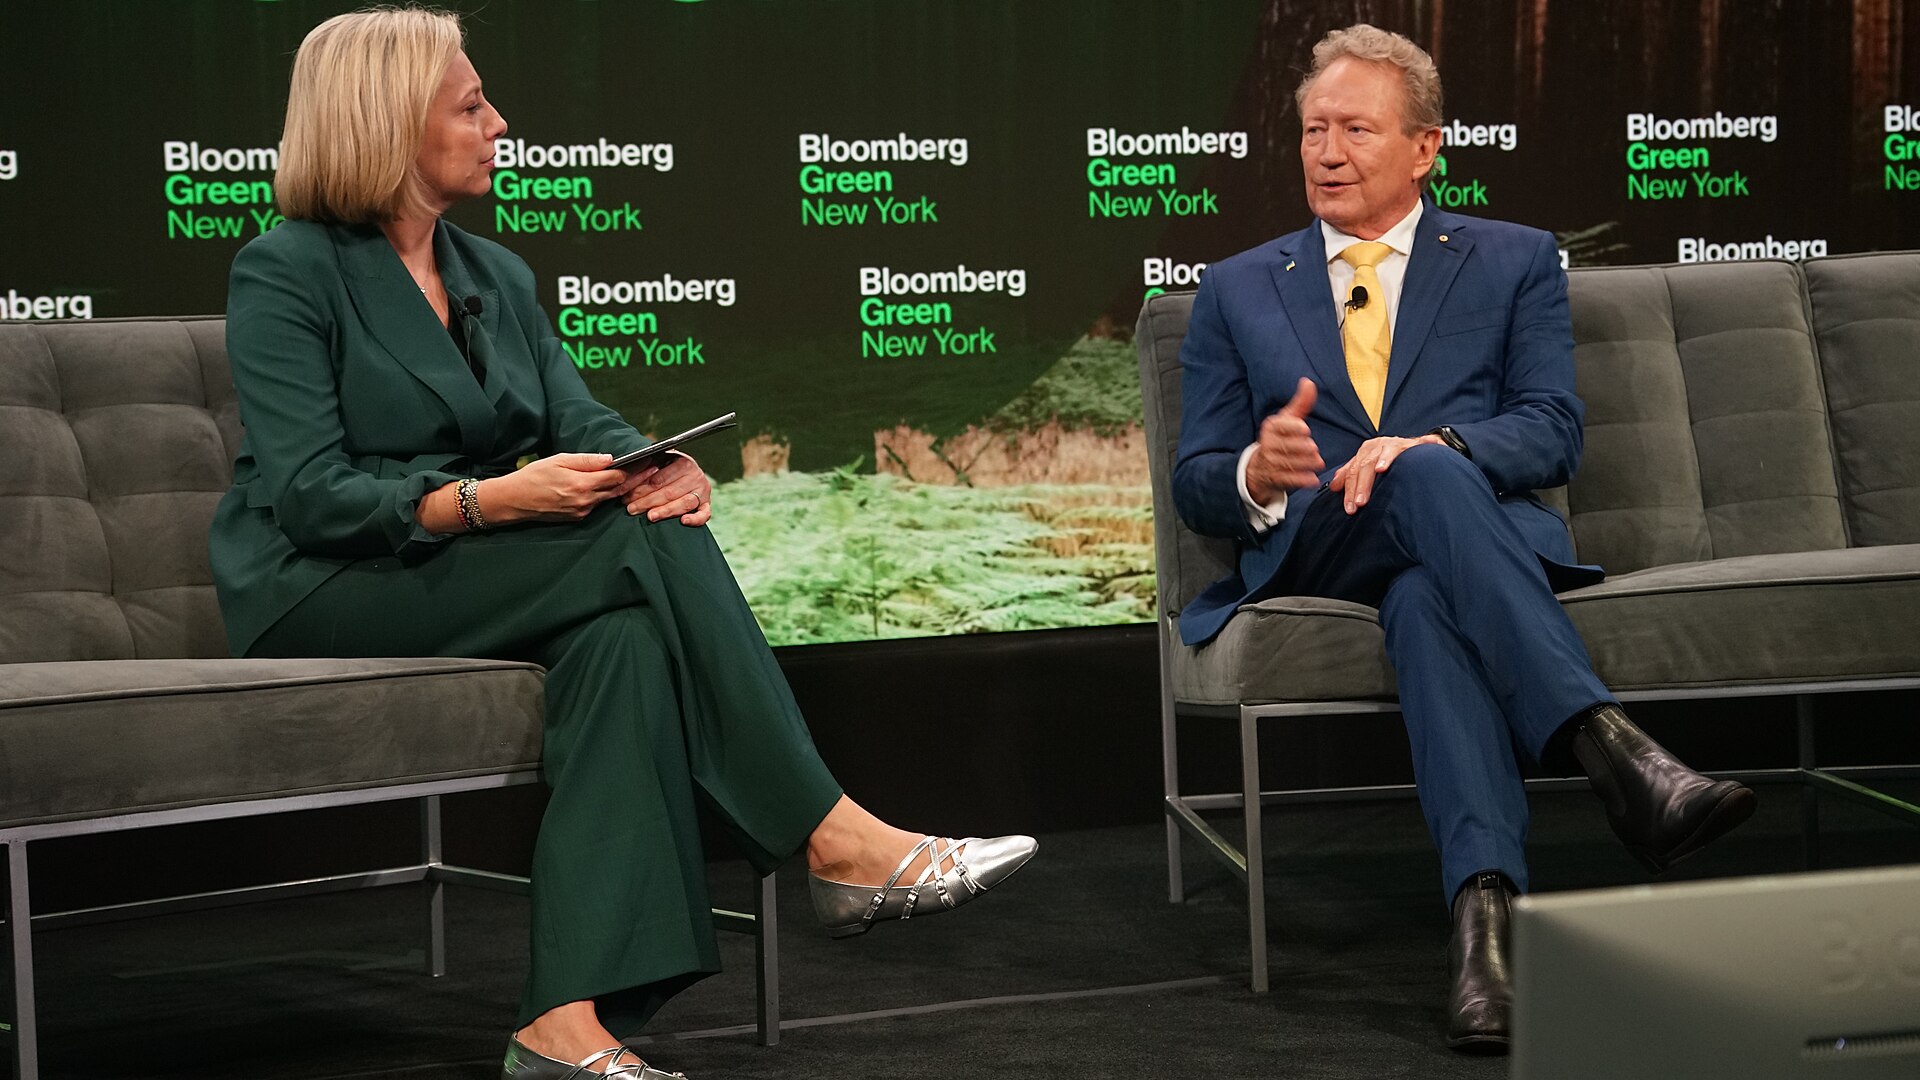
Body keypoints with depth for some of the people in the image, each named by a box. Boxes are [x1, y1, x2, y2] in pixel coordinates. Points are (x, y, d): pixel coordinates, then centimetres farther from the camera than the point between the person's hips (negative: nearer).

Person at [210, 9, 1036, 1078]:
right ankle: (837, 841, -23)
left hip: (460, 582, 6)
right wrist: (491, 500, -29)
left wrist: (658, 469, -20)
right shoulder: (286, 275, -7)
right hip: (318, 597, -6)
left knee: (622, 636, -28)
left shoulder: (496, 275, 15)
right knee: (640, 546, -25)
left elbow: (582, 420, 4)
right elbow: (309, 495, -16)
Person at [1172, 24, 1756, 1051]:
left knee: (1427, 602, -41)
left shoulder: (1515, 261, 18)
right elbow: (1195, 484, 13)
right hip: (1311, 557, 0)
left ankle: (1483, 907, -60)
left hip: (1477, 532, 0)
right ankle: (1612, 748, -56)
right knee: (1426, 479, -38)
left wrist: (1432, 444, -20)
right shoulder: (1237, 290, 21)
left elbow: (1552, 431, 2)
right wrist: (1257, 475, -13)